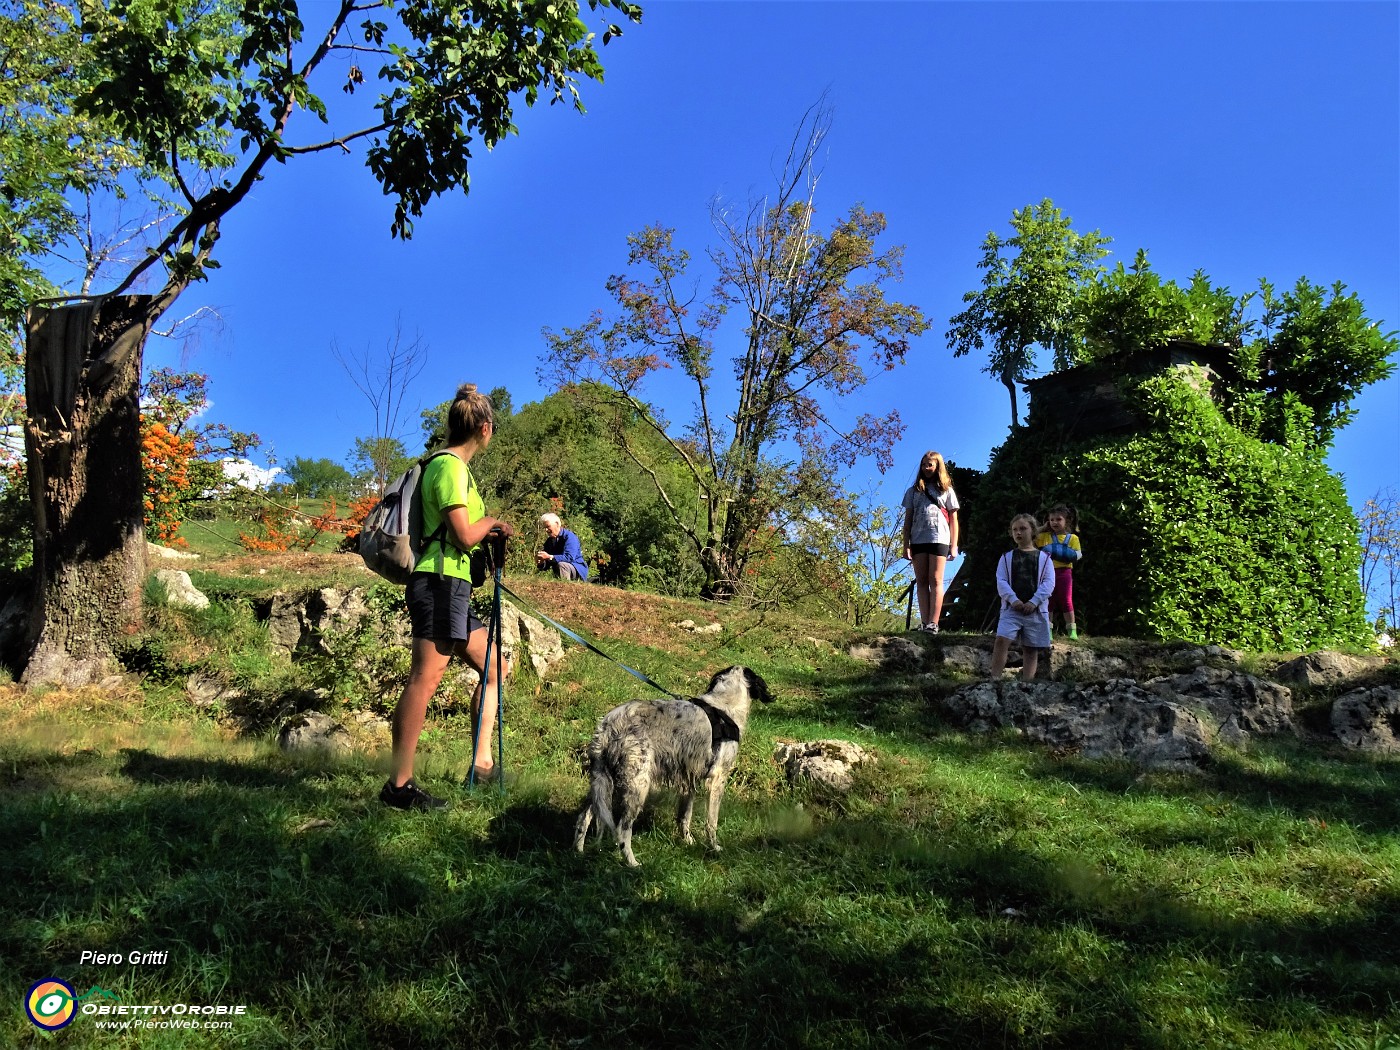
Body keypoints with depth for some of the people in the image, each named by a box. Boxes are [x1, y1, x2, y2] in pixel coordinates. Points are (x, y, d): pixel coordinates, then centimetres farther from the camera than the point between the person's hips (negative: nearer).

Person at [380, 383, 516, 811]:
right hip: (440, 581, -11)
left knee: (491, 669, 15)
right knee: (425, 679, -12)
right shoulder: (450, 466, -10)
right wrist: (490, 521, 2)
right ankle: (399, 785, -10)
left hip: (451, 586, 11)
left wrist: (490, 531, 18)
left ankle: (481, 762, 17)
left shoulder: (450, 466, 20)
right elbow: (464, 536, -16)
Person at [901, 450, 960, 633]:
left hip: (939, 539, -2)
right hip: (917, 540, 2)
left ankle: (933, 623, -15)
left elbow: (953, 519, 9)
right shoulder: (914, 491, 16)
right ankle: (924, 623, -5)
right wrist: (906, 545, 1)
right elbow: (908, 519, 11)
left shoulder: (946, 490, 13)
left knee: (935, 581, -8)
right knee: (921, 581, -2)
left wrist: (954, 546, 0)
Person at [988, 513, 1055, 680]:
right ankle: (994, 678, -19)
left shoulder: (1044, 558, 10)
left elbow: (1049, 583, 0)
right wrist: (1013, 599, -15)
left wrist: (1034, 602, -13)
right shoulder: (1007, 558, 12)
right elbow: (1001, 581, 2)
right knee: (1001, 640, -18)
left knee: (1031, 648, 2)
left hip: (1035, 610, 1)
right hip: (1011, 608, 0)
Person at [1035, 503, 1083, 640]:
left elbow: (1078, 554, -1)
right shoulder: (1044, 536, 5)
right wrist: (1043, 528, 0)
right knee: (1048, 601, 6)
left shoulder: (1072, 538, 2)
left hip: (1064, 572, -1)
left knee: (1066, 601, 1)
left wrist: (1071, 555, -17)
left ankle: (1071, 630, 7)